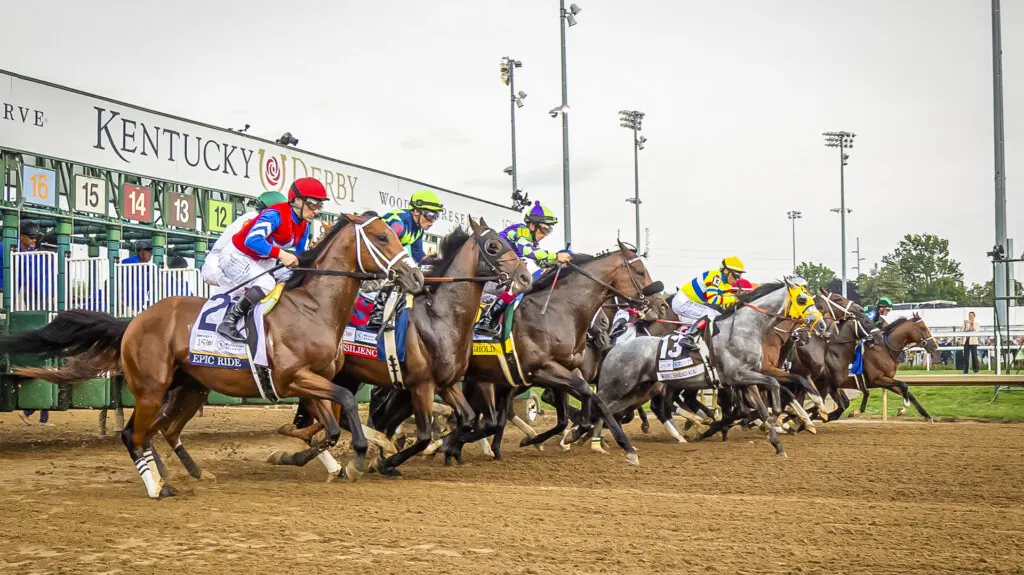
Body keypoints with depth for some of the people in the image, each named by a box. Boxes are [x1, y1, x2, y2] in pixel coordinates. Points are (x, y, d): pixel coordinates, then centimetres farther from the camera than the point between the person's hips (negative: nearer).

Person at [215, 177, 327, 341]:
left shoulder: (303, 226, 0)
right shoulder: (276, 214, -27)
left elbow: (301, 256, 9)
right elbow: (252, 240, -40)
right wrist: (281, 254, -43)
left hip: (261, 262, 10)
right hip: (237, 256, -10)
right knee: (266, 283, -31)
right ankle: (228, 323, -25)